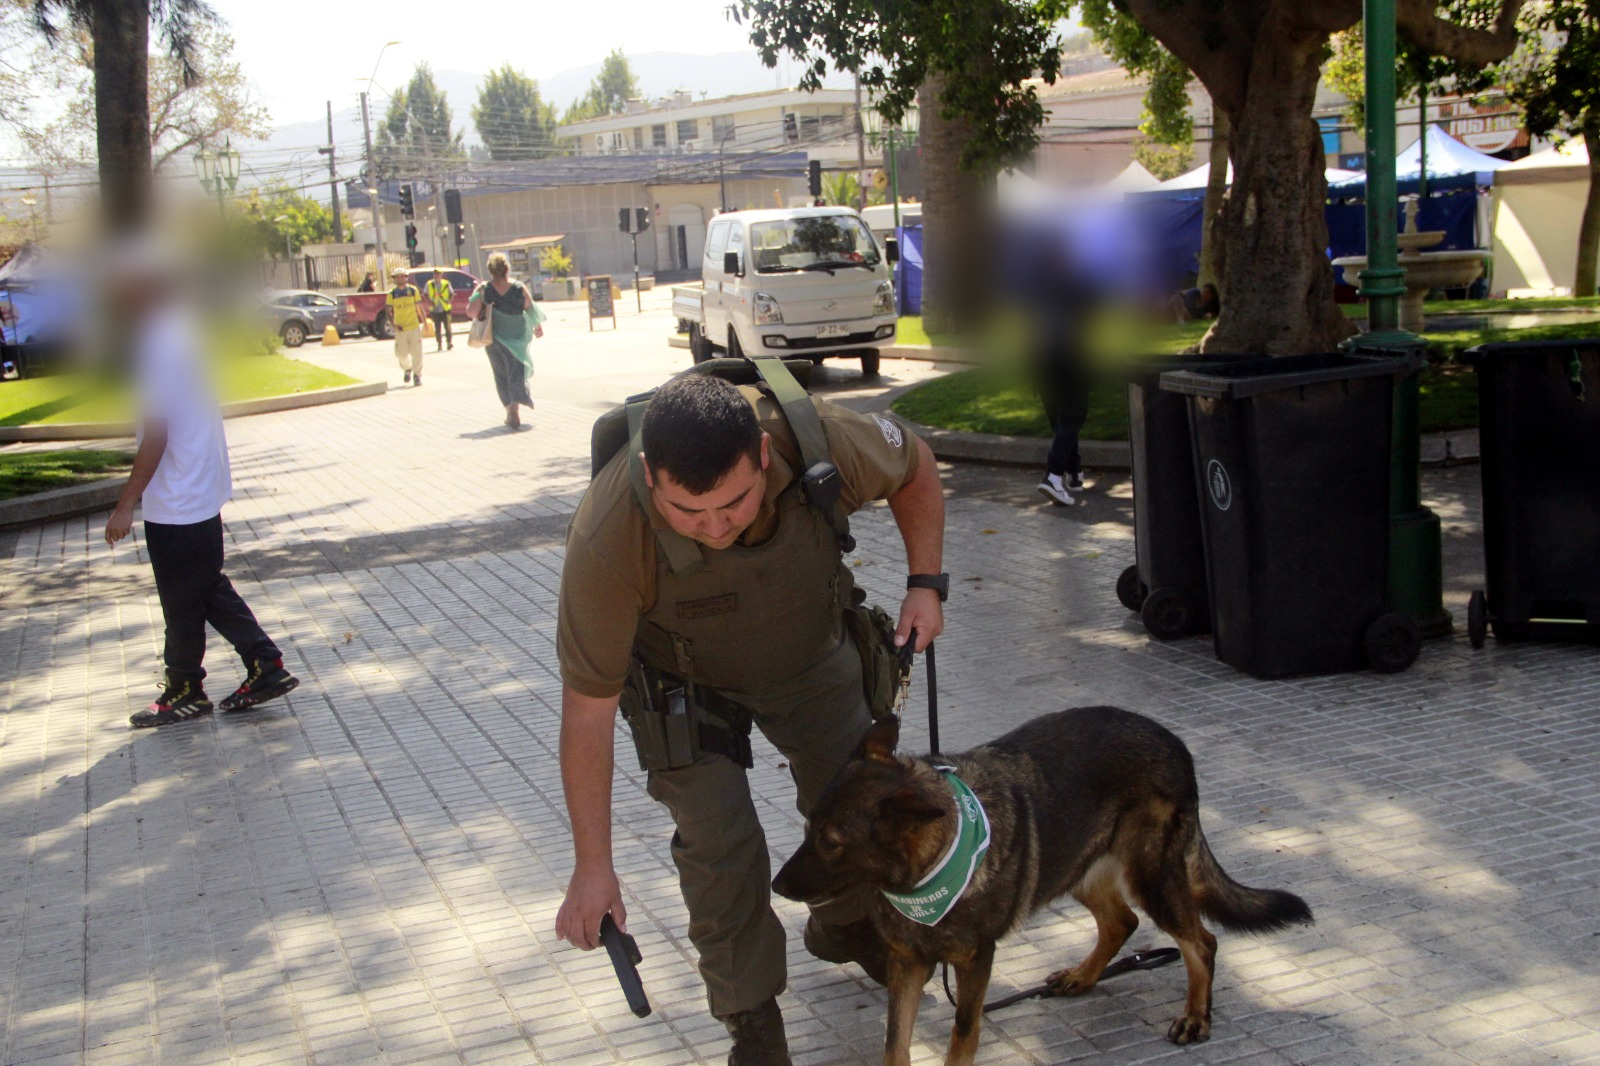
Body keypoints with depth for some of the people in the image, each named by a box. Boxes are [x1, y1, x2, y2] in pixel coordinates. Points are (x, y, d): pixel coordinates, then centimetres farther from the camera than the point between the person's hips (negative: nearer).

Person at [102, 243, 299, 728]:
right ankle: (266, 666, 17)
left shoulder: (158, 347, -21)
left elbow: (155, 437, -22)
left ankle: (185, 693, 18)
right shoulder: (184, 332, 7)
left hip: (175, 503, -9)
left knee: (183, 601, 5)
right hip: (203, 492, 9)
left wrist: (126, 503, -17)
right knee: (209, 588, 17)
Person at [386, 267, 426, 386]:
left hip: (414, 326, 0)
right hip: (400, 328, 0)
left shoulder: (413, 290, 5)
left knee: (416, 353, -2)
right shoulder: (392, 294, 4)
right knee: (402, 354, 1)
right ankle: (407, 369, 29)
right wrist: (394, 325, -10)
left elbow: (419, 307, 11)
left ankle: (417, 375, 8)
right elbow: (389, 312, 3)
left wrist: (424, 322, 9)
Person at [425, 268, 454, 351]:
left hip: (445, 310, -1)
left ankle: (449, 343, 11)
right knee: (437, 329, 3)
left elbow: (451, 294, 9)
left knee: (447, 327, -1)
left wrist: (449, 301, -8)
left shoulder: (446, 284, 1)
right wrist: (429, 302, -6)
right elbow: (426, 295, 11)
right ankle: (439, 345, 9)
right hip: (435, 310, 1)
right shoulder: (429, 284, 3)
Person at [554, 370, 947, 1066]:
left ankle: (846, 928, 45)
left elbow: (914, 466, -9)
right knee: (720, 847, -12)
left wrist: (925, 581, -16)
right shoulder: (606, 539, -41)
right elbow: (588, 707, -31)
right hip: (686, 680, -3)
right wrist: (593, 864, -27)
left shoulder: (821, 440, -36)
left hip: (812, 657, 3)